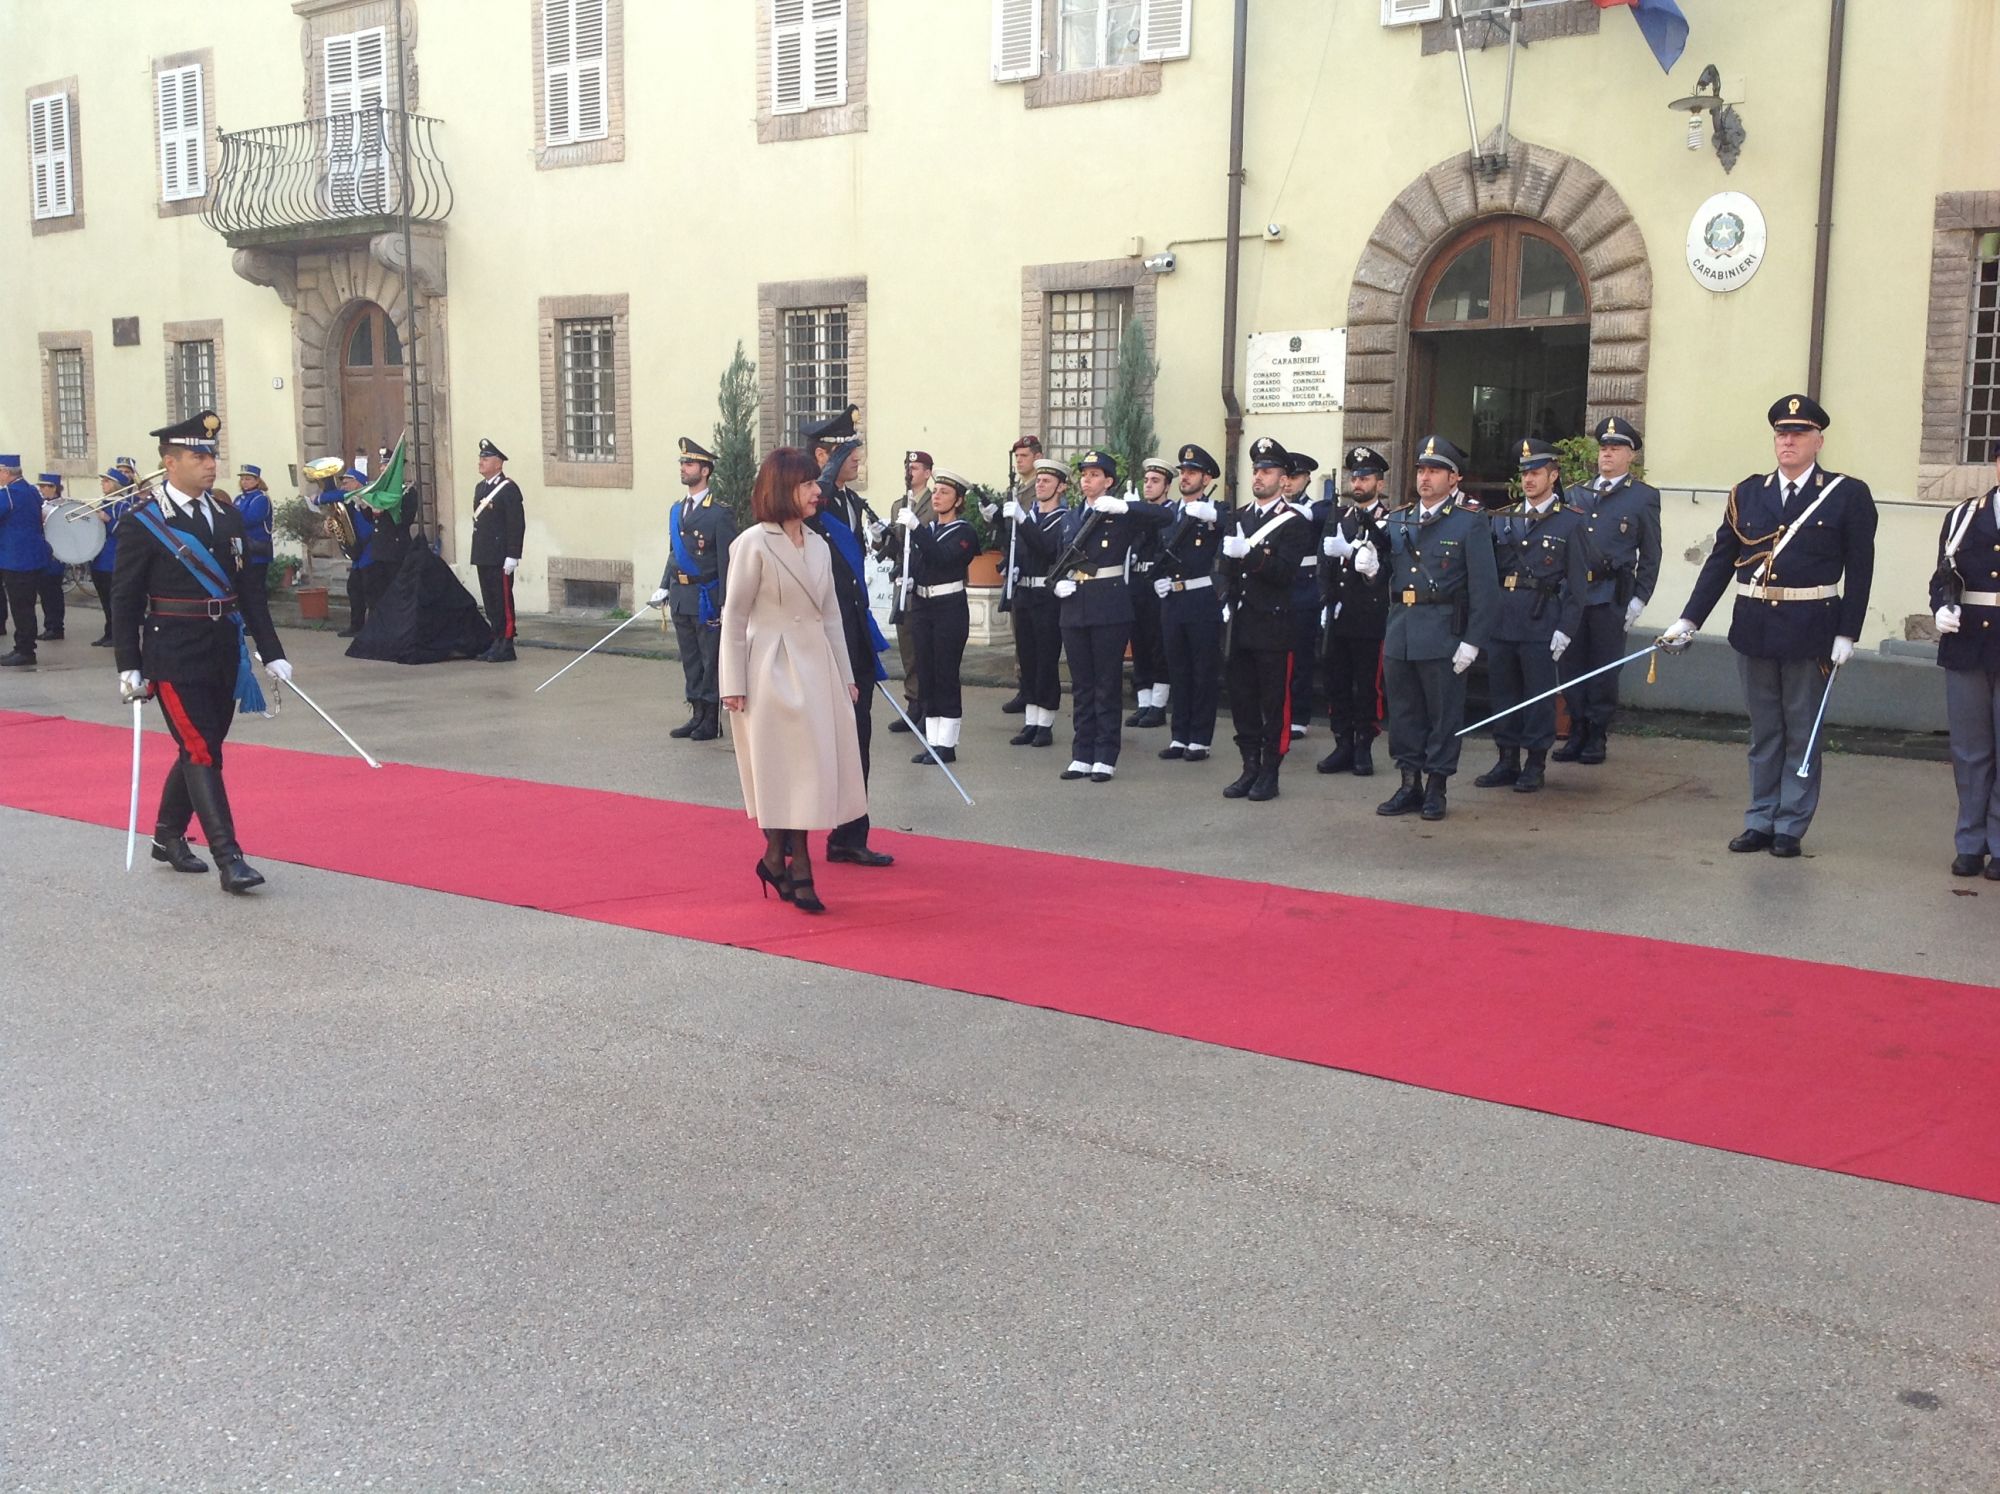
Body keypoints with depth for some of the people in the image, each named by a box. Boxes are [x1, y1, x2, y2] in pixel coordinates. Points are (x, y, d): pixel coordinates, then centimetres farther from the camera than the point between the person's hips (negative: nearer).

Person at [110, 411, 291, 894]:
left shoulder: (229, 518, 9)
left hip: (224, 653, 6)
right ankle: (229, 859, -10)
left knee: (200, 749, 15)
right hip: (175, 657, -6)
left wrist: (272, 653, 8)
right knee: (202, 753, -9)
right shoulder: (142, 523, -8)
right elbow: (124, 599, -6)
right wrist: (129, 667, -9)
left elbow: (248, 591, 12)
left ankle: (169, 837, 33)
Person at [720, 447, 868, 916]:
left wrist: (846, 675, 14)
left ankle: (780, 860, 18)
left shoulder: (818, 545, 10)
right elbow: (734, 615, -7)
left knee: (810, 767, 6)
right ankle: (795, 867, 8)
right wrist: (733, 684, -10)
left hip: (816, 666, 6)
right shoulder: (754, 543, -8)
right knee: (779, 767, -1)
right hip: (772, 667, -6)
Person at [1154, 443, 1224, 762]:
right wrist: (1158, 578, 6)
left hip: (1203, 601, -6)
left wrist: (1211, 514, -38)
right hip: (1172, 601, 6)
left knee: (1205, 672, 0)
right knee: (1177, 671, 10)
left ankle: (1199, 740, 6)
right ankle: (1180, 737, 18)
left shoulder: (1216, 512, -2)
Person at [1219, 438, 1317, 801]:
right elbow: (1226, 567, 12)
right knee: (1242, 700, 8)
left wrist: (1249, 553, -24)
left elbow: (1284, 572, -15)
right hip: (1239, 624, 6)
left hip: (1273, 625, -6)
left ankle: (1270, 774, 7)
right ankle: (1250, 768, 17)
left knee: (1275, 703, 0)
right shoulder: (1238, 518, 16)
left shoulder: (1295, 523, -4)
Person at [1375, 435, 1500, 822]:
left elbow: (1484, 588, -8)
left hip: (1442, 633, -5)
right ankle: (1410, 785, 19)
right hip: (1399, 630, 5)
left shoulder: (1471, 525, -3)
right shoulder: (1398, 521, 13)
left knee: (1443, 713, 2)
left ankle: (1436, 789, 11)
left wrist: (1472, 641, -14)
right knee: (1403, 711, 9)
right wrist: (1370, 563, -4)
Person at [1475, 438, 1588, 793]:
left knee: (1539, 694, 1)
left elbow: (1577, 584, -2)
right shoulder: (1503, 520, 12)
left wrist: (1565, 630, -8)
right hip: (1501, 620, 4)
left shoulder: (1570, 523, 1)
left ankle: (1535, 764, 11)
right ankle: (1507, 761, 18)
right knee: (1503, 690, 8)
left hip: (1541, 624, -4)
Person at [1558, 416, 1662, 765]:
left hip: (1611, 598, -3)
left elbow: (1650, 556, 4)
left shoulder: (1644, 497, 4)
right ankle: (1577, 733, 15)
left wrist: (1638, 601, -3)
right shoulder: (1575, 494, 15)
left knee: (1604, 668, 1)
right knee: (1574, 664, 6)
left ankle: (1597, 737, 9)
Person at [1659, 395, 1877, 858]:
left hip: (1811, 634, -3)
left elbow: (1860, 570, -3)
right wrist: (1688, 620, 1)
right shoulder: (1747, 493, 7)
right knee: (1763, 733, 12)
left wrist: (1847, 634, -9)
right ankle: (1760, 821, 20)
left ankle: (1790, 827, 13)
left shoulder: (1848, 495, -2)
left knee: (1801, 734, 5)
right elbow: (1720, 562, 7)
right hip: (1755, 629, 3)